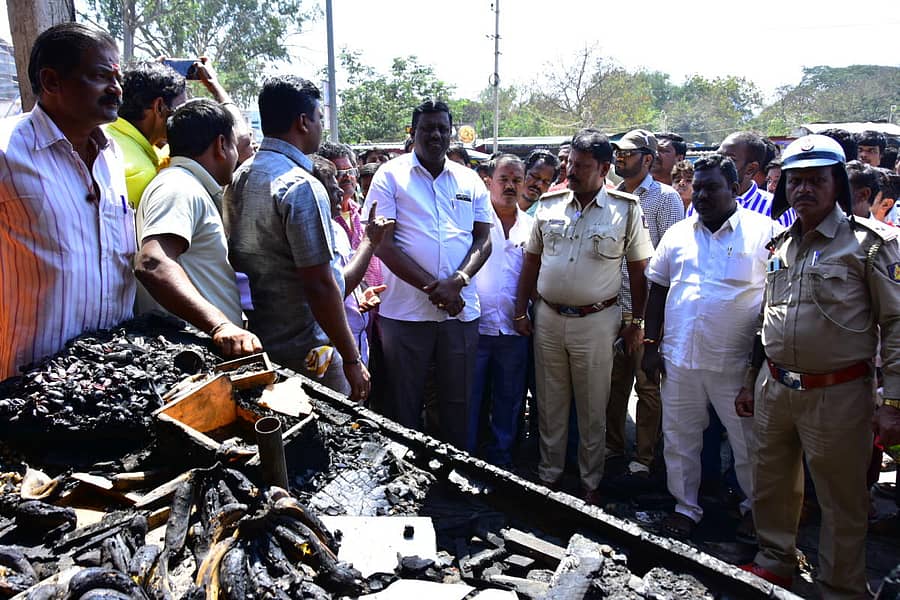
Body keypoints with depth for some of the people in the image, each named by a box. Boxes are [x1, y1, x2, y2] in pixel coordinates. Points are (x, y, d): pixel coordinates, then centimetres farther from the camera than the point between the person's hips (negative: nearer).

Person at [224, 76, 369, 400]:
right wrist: (352, 359, -16)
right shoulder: (301, 186, -20)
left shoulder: (240, 177, 6)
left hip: (256, 346, 9)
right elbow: (320, 284, -23)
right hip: (306, 354, -9)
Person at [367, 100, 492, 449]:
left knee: (458, 401, 14)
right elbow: (383, 244, -8)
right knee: (404, 405, 8)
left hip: (461, 309, 3)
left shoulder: (469, 180, 10)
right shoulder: (390, 175, -1)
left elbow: (484, 239, 6)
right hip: (405, 311, -3)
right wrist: (432, 286, -15)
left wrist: (457, 282, -12)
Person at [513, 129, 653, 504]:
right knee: (550, 404, 14)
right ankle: (549, 474, 30)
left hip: (596, 321, -3)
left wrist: (636, 322, -2)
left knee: (593, 409, 10)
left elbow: (638, 271, -1)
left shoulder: (626, 209, -5)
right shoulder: (550, 205, 4)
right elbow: (531, 261, 10)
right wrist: (521, 311, 7)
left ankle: (590, 483, 26)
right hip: (547, 318, 3)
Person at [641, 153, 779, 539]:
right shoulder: (677, 234, 8)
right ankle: (685, 506, 31)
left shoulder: (765, 232, -4)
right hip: (679, 358, 4)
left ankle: (757, 506, 35)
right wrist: (651, 345, 7)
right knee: (679, 438, 13)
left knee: (749, 443, 11)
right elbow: (658, 290, 12)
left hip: (737, 363, -3)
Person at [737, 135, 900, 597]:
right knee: (772, 486, 18)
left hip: (838, 394, -5)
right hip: (775, 390, 6)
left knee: (842, 502, 8)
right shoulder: (780, 245, 10)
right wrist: (750, 381, 18)